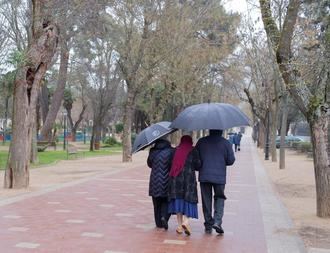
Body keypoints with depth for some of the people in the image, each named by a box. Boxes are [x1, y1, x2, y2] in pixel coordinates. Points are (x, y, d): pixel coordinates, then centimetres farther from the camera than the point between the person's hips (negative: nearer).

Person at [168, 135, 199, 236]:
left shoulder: (176, 150, 7)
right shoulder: (193, 151, 0)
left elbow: (170, 163, 6)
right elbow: (197, 165, -6)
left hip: (175, 178, 2)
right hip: (189, 177, -2)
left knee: (178, 199, 7)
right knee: (188, 199, 4)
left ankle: (180, 225, 7)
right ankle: (186, 220, -17)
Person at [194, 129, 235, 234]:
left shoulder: (201, 142, 2)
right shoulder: (226, 143, -2)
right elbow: (231, 160, -1)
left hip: (204, 176, 1)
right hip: (220, 177, -1)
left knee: (206, 200, 9)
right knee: (219, 199, 10)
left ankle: (208, 225, 13)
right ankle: (217, 221, -7)